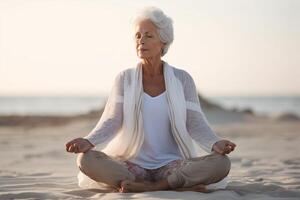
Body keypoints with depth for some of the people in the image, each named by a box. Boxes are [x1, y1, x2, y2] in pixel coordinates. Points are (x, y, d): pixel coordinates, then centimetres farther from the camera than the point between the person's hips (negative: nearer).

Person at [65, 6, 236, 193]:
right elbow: (111, 122, -4)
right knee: (86, 159, -29)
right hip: (134, 166, 1)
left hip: (172, 166, 0)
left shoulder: (182, 79, 3)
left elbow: (196, 125, -3)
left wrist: (216, 143, -24)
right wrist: (89, 141, -24)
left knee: (222, 163, -28)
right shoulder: (124, 79, 4)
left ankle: (146, 187, -22)